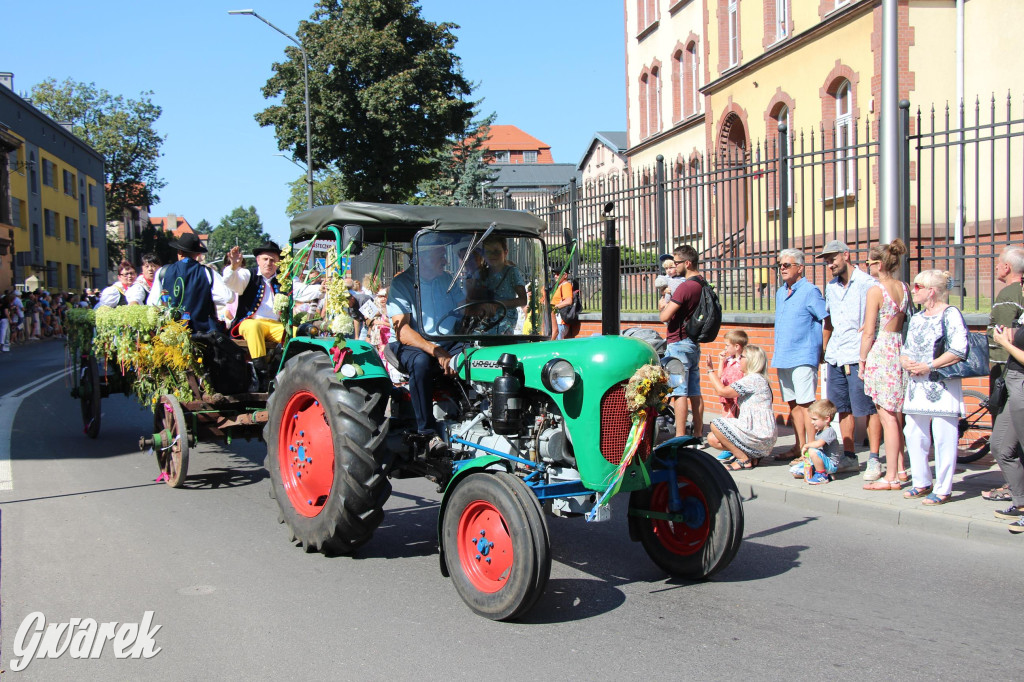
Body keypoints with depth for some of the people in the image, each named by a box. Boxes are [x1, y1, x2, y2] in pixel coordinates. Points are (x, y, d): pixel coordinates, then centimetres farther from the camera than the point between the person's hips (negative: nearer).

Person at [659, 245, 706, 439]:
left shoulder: (685, 287, -18)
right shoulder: (703, 285, 10)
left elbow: (665, 316, -20)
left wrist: (663, 307, 0)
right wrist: (671, 301, 11)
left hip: (678, 343, -9)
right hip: (694, 344, 9)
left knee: (679, 392, -6)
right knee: (694, 392, 11)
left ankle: (680, 438, -5)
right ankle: (698, 436, 15)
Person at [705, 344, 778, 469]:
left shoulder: (753, 379, -15)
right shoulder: (755, 379, 19)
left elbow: (723, 391, -17)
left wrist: (711, 370, -4)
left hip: (761, 437, -10)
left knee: (716, 424, -15)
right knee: (712, 439, 6)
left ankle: (745, 461, -9)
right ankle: (752, 456, 7)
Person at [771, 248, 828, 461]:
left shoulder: (810, 292, -8)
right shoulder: (780, 293, 16)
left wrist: (822, 351, -9)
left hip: (803, 357, -8)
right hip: (783, 358, 8)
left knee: (805, 404, -8)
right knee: (794, 404, 11)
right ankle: (799, 448, 17)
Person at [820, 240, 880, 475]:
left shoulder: (867, 283, -7)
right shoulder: (831, 287, 16)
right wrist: (825, 350, 23)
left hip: (859, 357, -7)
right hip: (835, 356, 7)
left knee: (869, 408, -4)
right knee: (844, 408, 11)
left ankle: (874, 459, 1)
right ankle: (849, 457, 18)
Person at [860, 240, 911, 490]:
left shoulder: (875, 291, -12)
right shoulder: (905, 289, 9)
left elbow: (869, 331, -12)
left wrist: (862, 360, -5)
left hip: (880, 352, -7)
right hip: (901, 349, 7)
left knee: (887, 417, -5)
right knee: (898, 415, 14)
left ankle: (891, 477, -1)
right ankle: (900, 469, 21)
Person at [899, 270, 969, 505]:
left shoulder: (950, 314, -7)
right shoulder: (917, 318, 17)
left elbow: (959, 351, -16)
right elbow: (906, 349, 21)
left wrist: (928, 366, -16)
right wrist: (906, 362, -2)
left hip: (941, 386, -8)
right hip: (916, 385, 8)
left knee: (943, 437, -5)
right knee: (913, 435, 9)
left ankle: (943, 489, 1)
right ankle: (922, 483, 21)